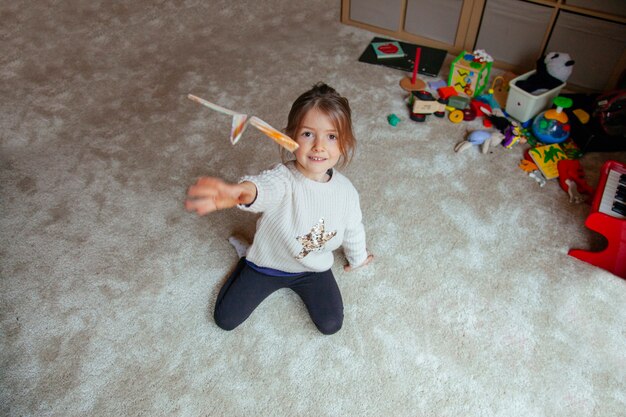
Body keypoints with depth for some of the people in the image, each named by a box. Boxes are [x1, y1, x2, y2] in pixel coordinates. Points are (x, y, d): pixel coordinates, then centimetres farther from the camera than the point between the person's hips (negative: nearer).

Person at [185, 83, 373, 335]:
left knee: (331, 325, -3)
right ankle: (248, 256, 27)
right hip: (267, 264, -2)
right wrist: (243, 192, -85)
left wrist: (357, 258, 20)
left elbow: (353, 230, 2)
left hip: (313, 269, 3)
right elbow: (265, 186, -60)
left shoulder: (346, 191, -18)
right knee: (225, 319, 3)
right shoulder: (283, 178, -34)